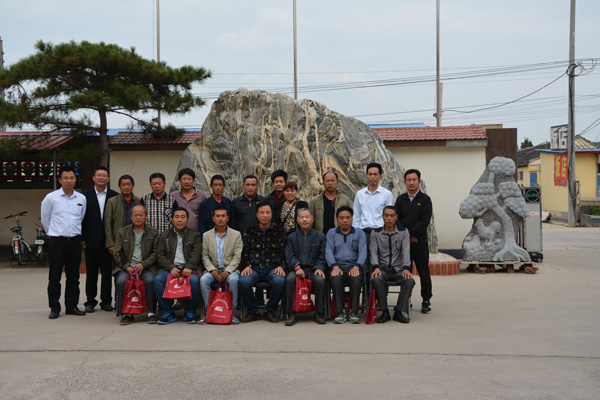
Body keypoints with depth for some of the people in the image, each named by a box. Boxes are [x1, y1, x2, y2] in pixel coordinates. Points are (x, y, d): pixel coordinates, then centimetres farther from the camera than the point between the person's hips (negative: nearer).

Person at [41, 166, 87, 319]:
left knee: (73, 277, 9)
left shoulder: (82, 198, 6)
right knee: (54, 277, 1)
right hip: (57, 241, -3)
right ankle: (54, 308, 10)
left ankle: (72, 306, 17)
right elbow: (44, 219, 7)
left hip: (75, 241, 3)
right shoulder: (51, 198, -3)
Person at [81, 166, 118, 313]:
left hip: (108, 240, 0)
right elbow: (81, 218, 3)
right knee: (91, 273, 5)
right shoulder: (85, 195, 4)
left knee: (107, 272, 5)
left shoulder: (114, 196, 5)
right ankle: (90, 302, 15)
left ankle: (106, 301, 15)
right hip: (91, 240, 0)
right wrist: (82, 238, -3)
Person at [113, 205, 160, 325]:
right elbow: (117, 253, 8)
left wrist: (143, 264, -11)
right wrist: (127, 267, -8)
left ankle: (151, 312, -20)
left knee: (150, 280, -32)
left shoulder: (153, 233, 11)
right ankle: (126, 314, -17)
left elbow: (156, 253, 4)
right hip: (127, 267, 1)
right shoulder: (122, 232, 14)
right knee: (121, 281, -29)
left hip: (146, 267, -1)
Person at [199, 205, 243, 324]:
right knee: (203, 280, -30)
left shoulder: (236, 235, 6)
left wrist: (228, 270, -17)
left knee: (233, 279, -35)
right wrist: (212, 270, -11)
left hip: (230, 269, -2)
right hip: (213, 269, 2)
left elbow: (237, 256, -1)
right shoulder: (206, 235, 12)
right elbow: (205, 256, 7)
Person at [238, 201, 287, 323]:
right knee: (243, 281, -30)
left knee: (280, 281, -34)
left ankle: (270, 311, -8)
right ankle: (253, 312, -7)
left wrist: (281, 266, -8)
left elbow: (284, 252, 9)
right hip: (254, 267, 1)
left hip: (273, 268, -1)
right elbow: (245, 252, 13)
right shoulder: (249, 231, 17)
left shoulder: (279, 231, 14)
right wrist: (247, 265, -5)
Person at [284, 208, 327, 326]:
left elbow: (322, 257, 7)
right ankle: (291, 314, -24)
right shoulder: (292, 237, 16)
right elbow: (289, 256, 4)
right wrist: (297, 267, -15)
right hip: (296, 269, 0)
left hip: (313, 269, 0)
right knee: (290, 279, -33)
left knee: (320, 280, -33)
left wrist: (319, 268, -13)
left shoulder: (320, 236, 14)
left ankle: (318, 313, -16)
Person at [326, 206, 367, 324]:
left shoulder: (360, 233, 15)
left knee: (356, 279, -35)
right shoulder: (331, 233, 16)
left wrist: (356, 266, -17)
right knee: (336, 279, -35)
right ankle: (340, 312, -28)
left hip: (353, 266, 0)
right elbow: (328, 251, 3)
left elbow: (363, 252, 2)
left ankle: (353, 312, -29)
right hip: (337, 265, 0)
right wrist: (335, 266, -16)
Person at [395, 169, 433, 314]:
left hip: (420, 242, -3)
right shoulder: (400, 199, 11)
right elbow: (396, 219, 4)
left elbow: (425, 220, -8)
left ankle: (426, 301, 11)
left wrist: (411, 234, -14)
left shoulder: (425, 199, 1)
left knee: (423, 272, 2)